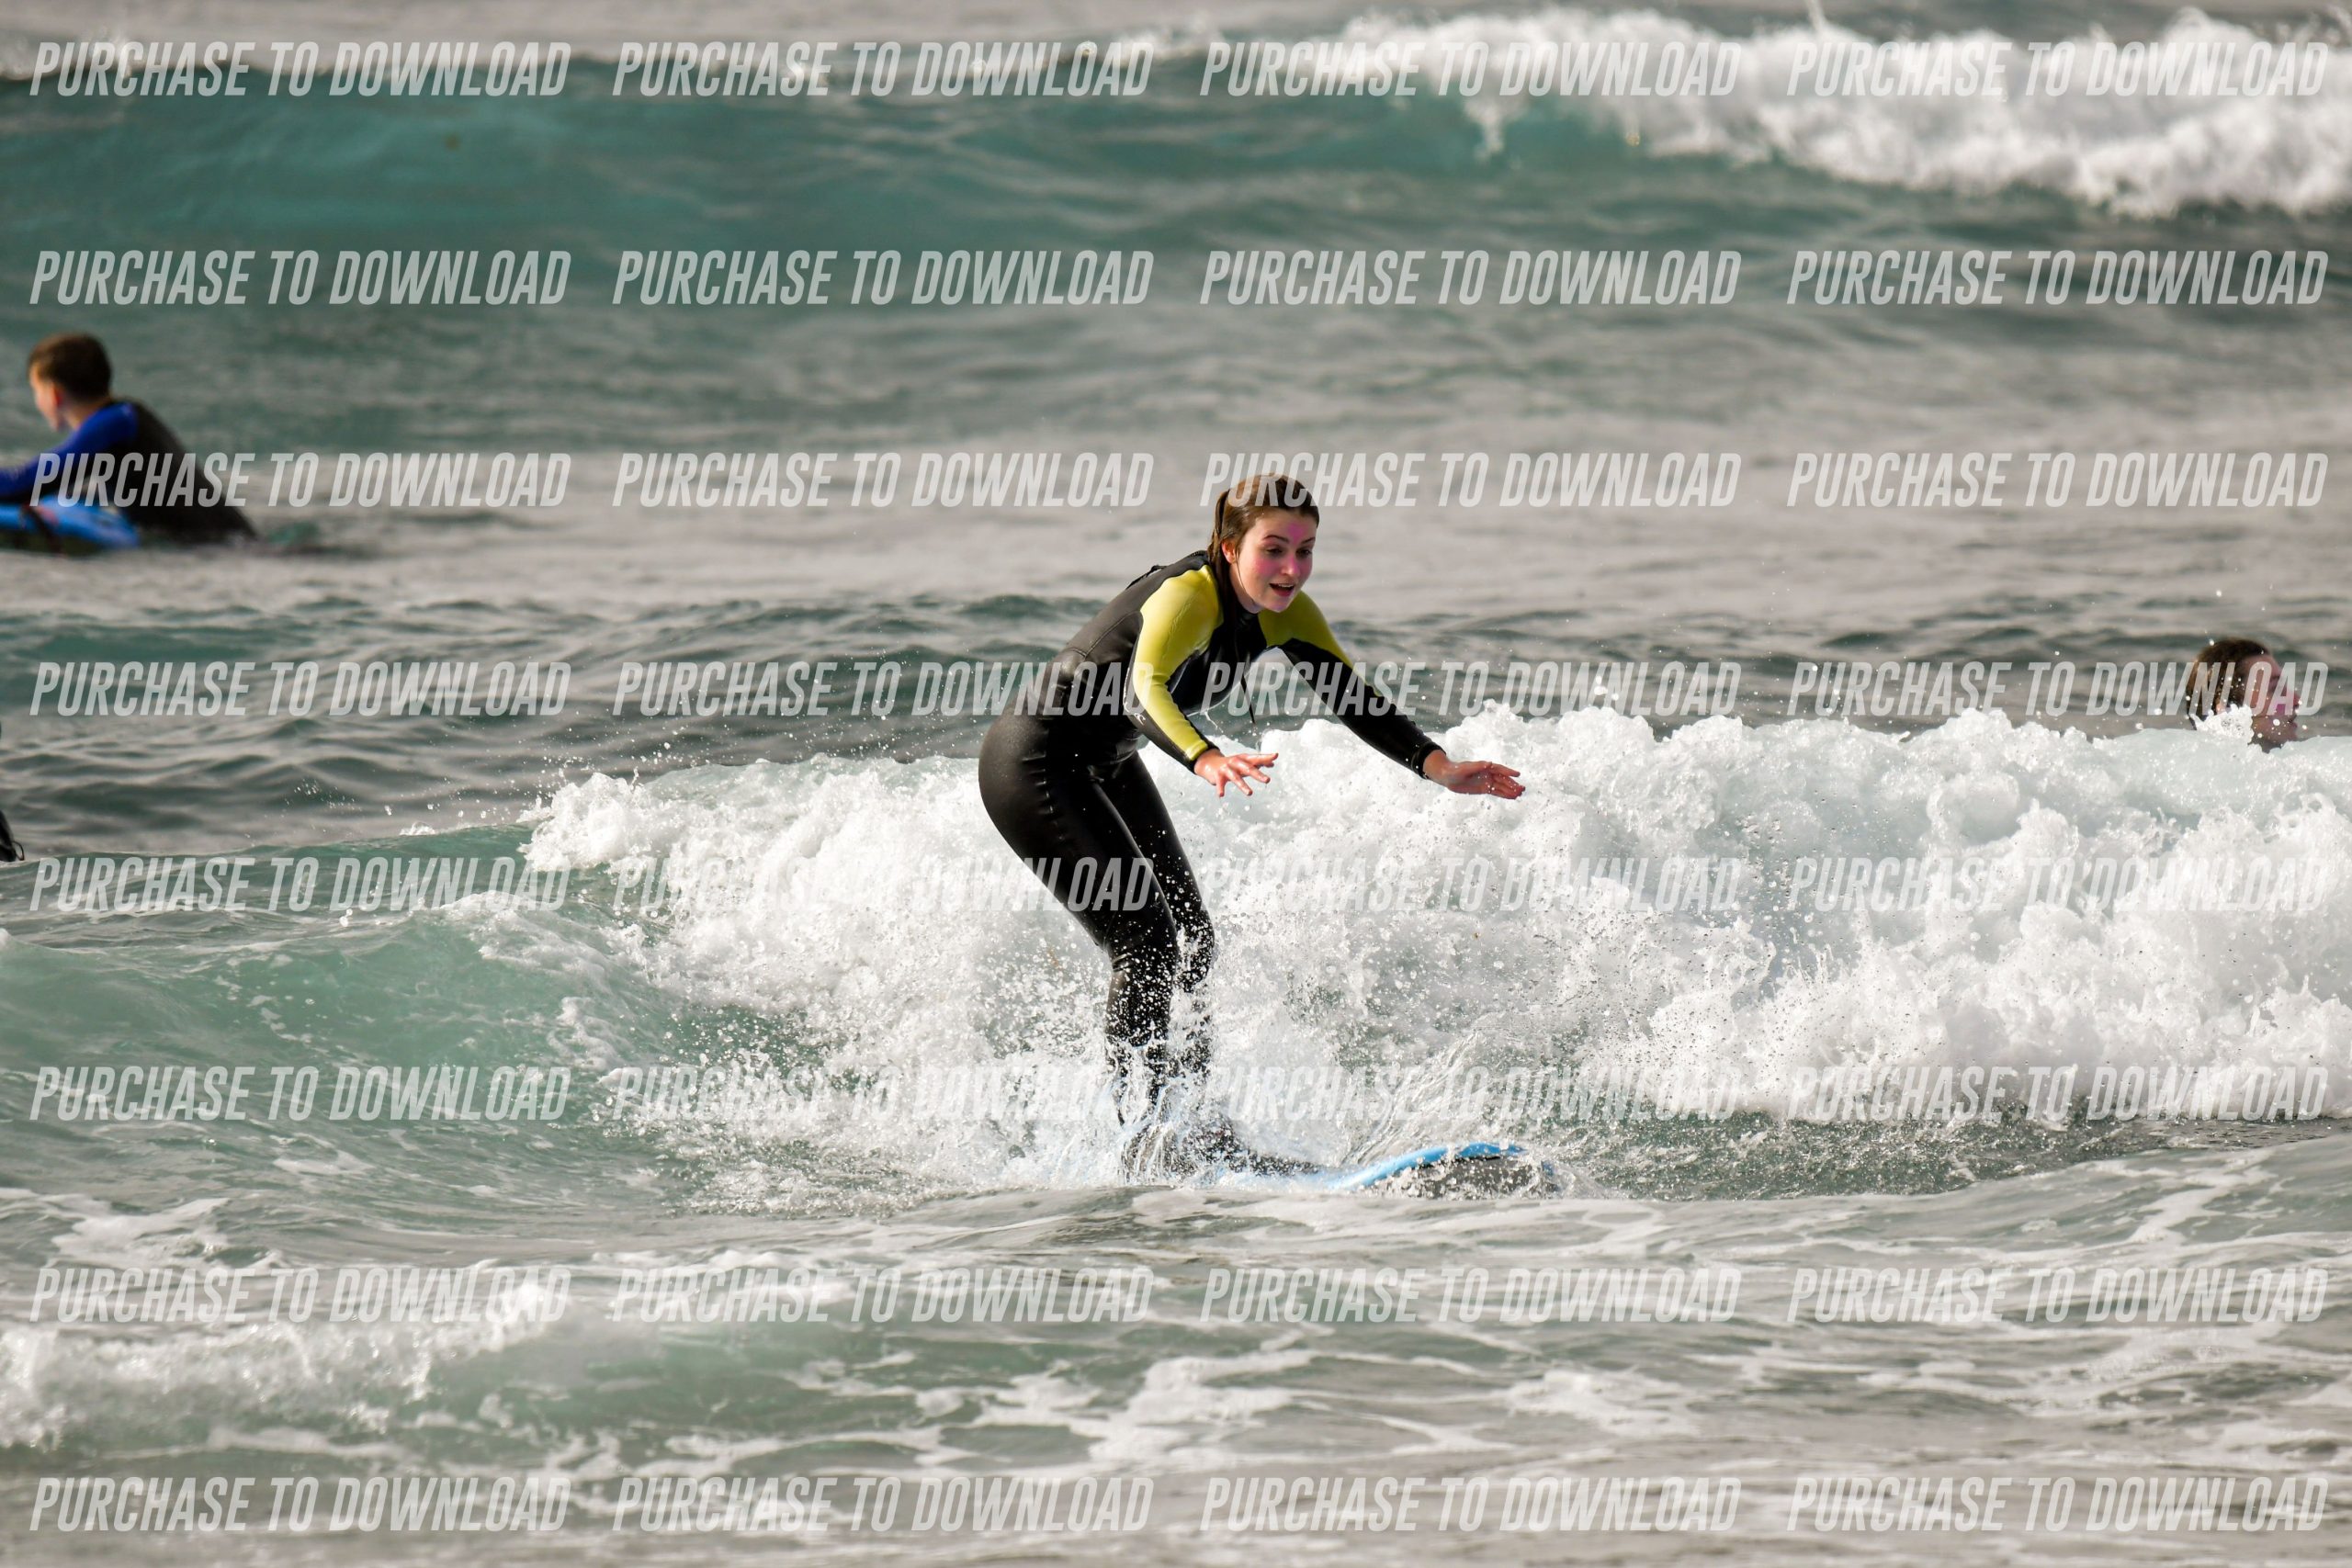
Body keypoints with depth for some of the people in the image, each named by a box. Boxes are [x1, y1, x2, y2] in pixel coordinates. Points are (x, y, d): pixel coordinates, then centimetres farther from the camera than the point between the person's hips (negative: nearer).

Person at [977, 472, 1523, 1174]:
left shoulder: (1284, 614, -6)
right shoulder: (1187, 599, -31)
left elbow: (1354, 701, -4)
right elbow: (1144, 690, -49)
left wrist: (1438, 766, -20)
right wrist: (1206, 760, -68)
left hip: (1107, 768, 9)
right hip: (1034, 767, -9)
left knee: (1191, 942, 8)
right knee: (1146, 946, -16)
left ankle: (1194, 1130, 20)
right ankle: (1149, 1141, -11)